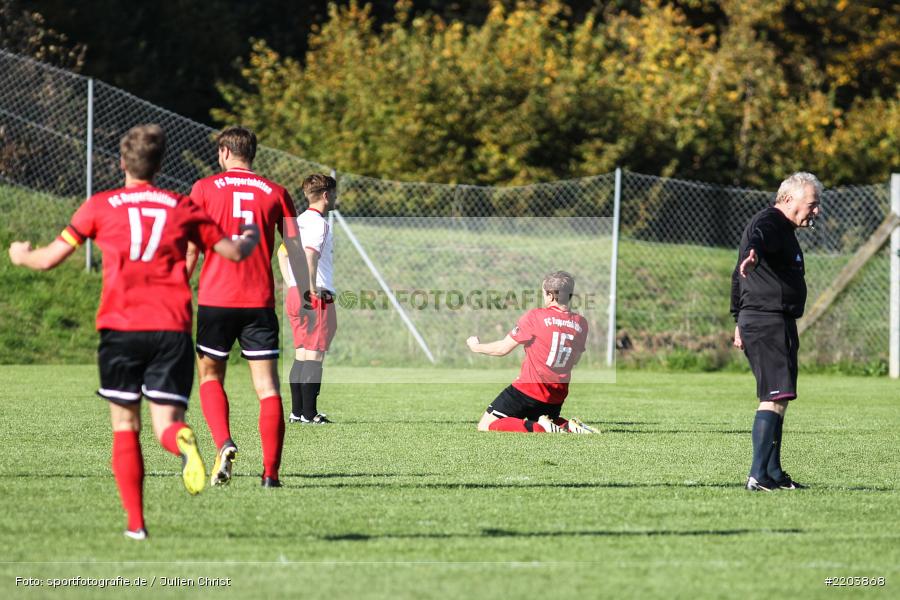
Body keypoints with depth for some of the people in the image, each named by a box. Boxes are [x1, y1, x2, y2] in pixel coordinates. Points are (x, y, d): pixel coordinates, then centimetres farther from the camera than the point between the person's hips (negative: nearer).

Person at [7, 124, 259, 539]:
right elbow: (232, 252, 17)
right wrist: (250, 239, 40)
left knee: (125, 426, 11)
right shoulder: (182, 208, 11)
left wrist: (22, 255, 28)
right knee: (166, 423, 1)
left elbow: (49, 259, 6)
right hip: (172, 329, 1)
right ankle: (183, 442, -38)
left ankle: (136, 521, 4)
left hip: (120, 328, -1)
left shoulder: (100, 207, 6)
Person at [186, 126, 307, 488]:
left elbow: (190, 249, 0)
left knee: (210, 376, 16)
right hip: (260, 302, 1)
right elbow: (295, 250, 3)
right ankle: (271, 472, -5)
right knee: (267, 387, 2)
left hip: (215, 299, -1)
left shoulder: (205, 188, 3)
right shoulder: (276, 193, 7)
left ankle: (223, 444, -9)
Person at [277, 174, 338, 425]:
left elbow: (283, 252, 21)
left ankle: (297, 411, 14)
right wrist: (314, 290, -22)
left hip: (295, 294, 9)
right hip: (318, 298, -9)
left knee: (301, 355, 13)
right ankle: (309, 413, -6)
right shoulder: (319, 223, -13)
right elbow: (310, 256, -25)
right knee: (315, 356, -5)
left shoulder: (299, 220, 14)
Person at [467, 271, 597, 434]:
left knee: (485, 427, -2)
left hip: (528, 389, -6)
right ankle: (570, 427, 0)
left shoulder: (534, 316, -12)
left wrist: (476, 347, 13)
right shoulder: (581, 323, 3)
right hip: (557, 395, 6)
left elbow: (503, 349, -5)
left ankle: (540, 427, -17)